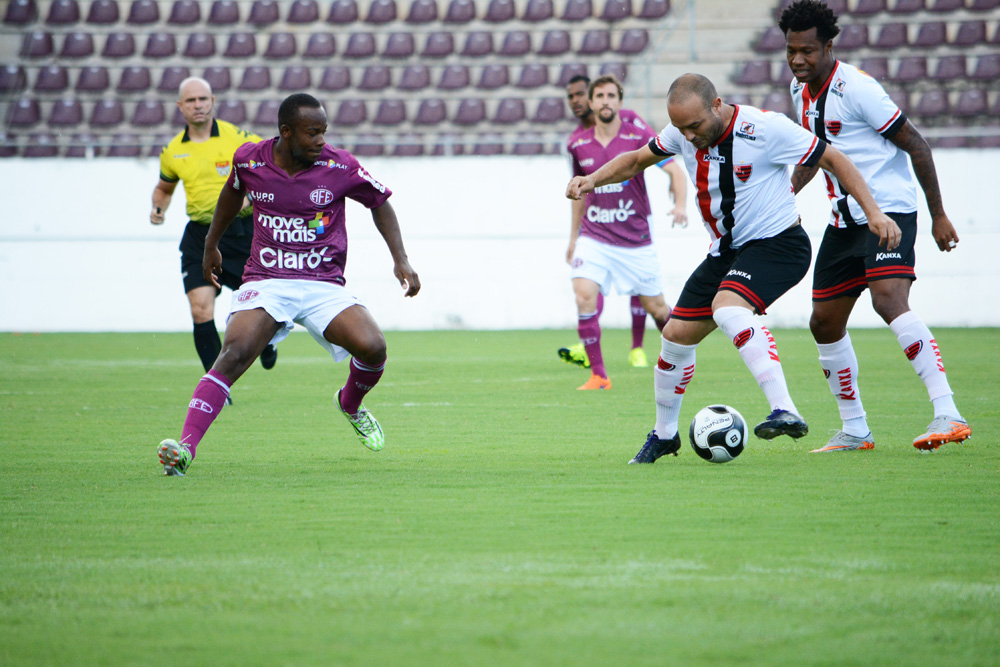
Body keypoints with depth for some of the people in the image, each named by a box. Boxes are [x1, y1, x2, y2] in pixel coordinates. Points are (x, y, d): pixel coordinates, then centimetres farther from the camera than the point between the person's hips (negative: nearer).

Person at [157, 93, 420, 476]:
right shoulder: (250, 160, -2)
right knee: (233, 355, -26)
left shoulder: (339, 167, -6)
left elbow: (380, 203, 11)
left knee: (372, 347, -21)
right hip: (265, 283, 0)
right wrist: (212, 244, 33)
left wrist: (400, 260, 1)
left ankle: (351, 404, 15)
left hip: (324, 286, 0)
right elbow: (233, 192, 22)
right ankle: (185, 448, -33)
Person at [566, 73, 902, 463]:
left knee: (726, 308, -33)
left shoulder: (766, 129, -22)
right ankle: (664, 434, 29)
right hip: (726, 251, 7)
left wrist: (873, 212, -20)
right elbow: (637, 160, 14)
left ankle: (785, 412, -40)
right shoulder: (683, 132, -4)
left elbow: (832, 160, -13)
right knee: (676, 335, 5)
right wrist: (593, 179, -4)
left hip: (777, 242, -7)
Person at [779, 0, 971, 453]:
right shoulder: (801, 91, 8)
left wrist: (938, 215, -12)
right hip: (844, 219, 9)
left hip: (889, 208, -9)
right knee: (824, 323, 8)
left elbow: (914, 144, -13)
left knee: (889, 301, -28)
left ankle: (948, 415, -32)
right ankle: (855, 432, 22)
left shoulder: (856, 89, -16)